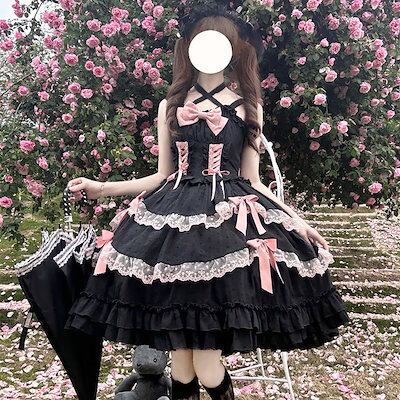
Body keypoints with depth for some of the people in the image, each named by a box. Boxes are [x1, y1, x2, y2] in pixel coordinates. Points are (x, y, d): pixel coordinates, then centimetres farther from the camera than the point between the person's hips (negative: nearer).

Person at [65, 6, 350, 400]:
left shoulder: (248, 108, 10)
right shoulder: (170, 106, 13)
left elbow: (252, 180, 10)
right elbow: (163, 176, 14)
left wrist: (296, 219, 2)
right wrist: (103, 188, 8)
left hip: (233, 219, -1)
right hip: (177, 218, 2)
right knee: (178, 338, 0)